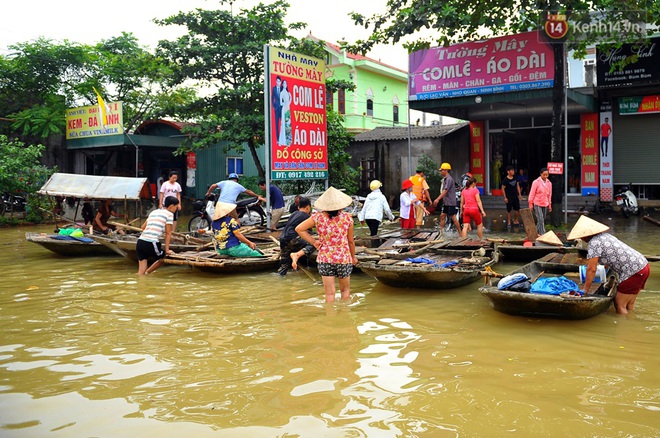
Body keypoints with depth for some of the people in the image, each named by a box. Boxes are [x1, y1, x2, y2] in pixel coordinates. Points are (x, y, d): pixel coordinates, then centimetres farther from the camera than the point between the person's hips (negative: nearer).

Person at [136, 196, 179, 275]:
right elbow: (168, 233, 2)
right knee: (163, 258, 22)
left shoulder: (154, 212, 22)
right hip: (151, 243, -6)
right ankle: (146, 273, 19)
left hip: (140, 242, 6)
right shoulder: (169, 214, 3)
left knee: (141, 271, 8)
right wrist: (167, 250, 6)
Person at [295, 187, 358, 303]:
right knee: (345, 290, 19)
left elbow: (299, 229, -3)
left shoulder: (318, 217, -7)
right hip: (344, 258, 0)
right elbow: (351, 241, 2)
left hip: (325, 259, 0)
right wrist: (353, 257, 17)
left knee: (330, 293, 7)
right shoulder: (347, 218, -7)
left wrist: (313, 241, 0)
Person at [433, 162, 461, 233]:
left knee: (453, 218, -6)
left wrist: (437, 199, -28)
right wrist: (438, 200, 18)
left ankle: (460, 234, 0)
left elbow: (445, 191, -23)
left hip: (450, 202, -10)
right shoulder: (444, 179, 15)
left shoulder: (449, 179, -15)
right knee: (442, 216, 10)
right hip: (446, 202, 10)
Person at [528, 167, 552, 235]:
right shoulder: (536, 182, -8)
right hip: (537, 204, -5)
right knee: (540, 220, -11)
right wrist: (530, 204, -7)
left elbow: (549, 194, 13)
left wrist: (549, 205, 15)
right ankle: (542, 234, -9)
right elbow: (532, 193, -6)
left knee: (543, 219, 9)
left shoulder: (549, 183, 6)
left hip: (545, 204, 5)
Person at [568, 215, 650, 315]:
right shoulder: (604, 235, 13)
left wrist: (585, 290, -7)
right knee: (629, 305, 17)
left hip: (633, 272, -10)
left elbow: (591, 269, -14)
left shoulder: (594, 243, -15)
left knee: (619, 305, -2)